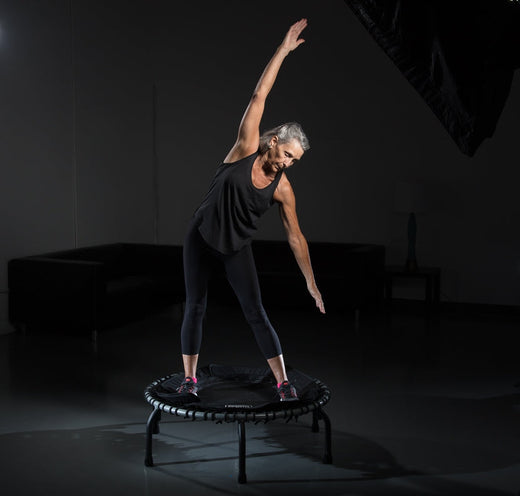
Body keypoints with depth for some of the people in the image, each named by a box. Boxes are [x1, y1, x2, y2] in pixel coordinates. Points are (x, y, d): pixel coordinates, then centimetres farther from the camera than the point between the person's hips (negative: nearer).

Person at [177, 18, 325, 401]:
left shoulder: (283, 189, -12)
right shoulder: (246, 148, -15)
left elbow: (296, 237, -5)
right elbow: (259, 96, -17)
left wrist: (311, 283, -5)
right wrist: (283, 51, -19)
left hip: (237, 247, 0)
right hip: (202, 237, 0)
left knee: (255, 312, -5)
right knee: (195, 307, 4)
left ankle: (283, 381, 0)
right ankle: (189, 378, 17)